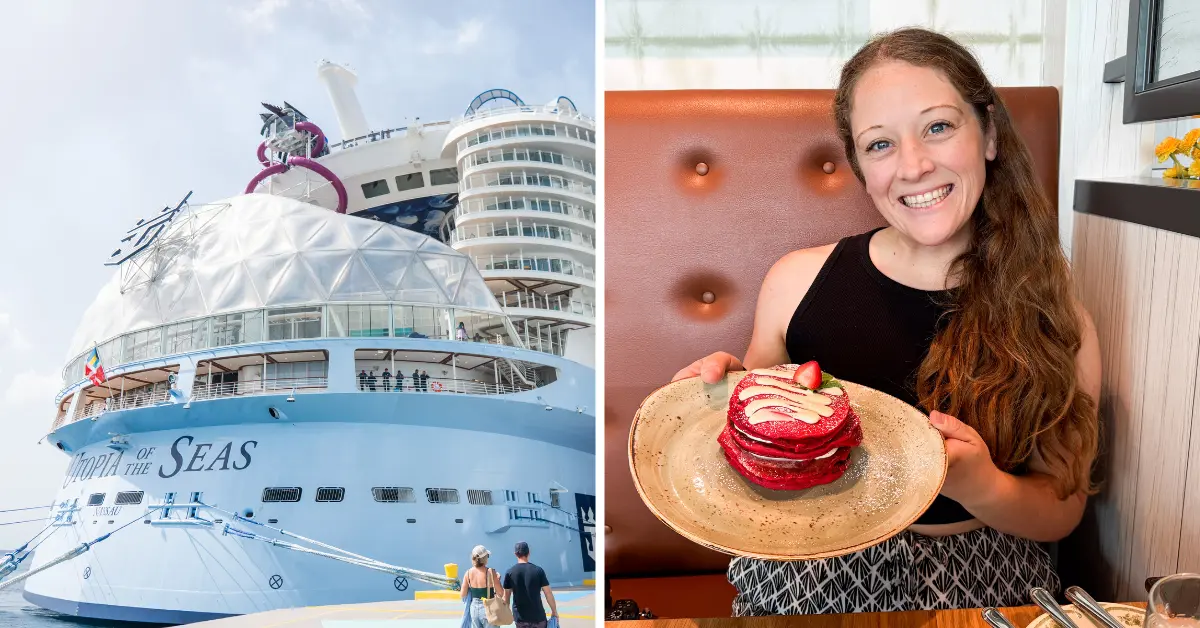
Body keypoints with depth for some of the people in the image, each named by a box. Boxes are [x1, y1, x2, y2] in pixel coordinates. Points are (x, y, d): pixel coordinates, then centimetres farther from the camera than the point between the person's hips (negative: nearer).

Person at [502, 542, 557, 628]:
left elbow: (506, 596, 2)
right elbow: (548, 593, -4)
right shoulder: (538, 570, -6)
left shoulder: (509, 573, -4)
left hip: (520, 617, 1)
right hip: (538, 616, -1)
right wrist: (554, 611, 5)